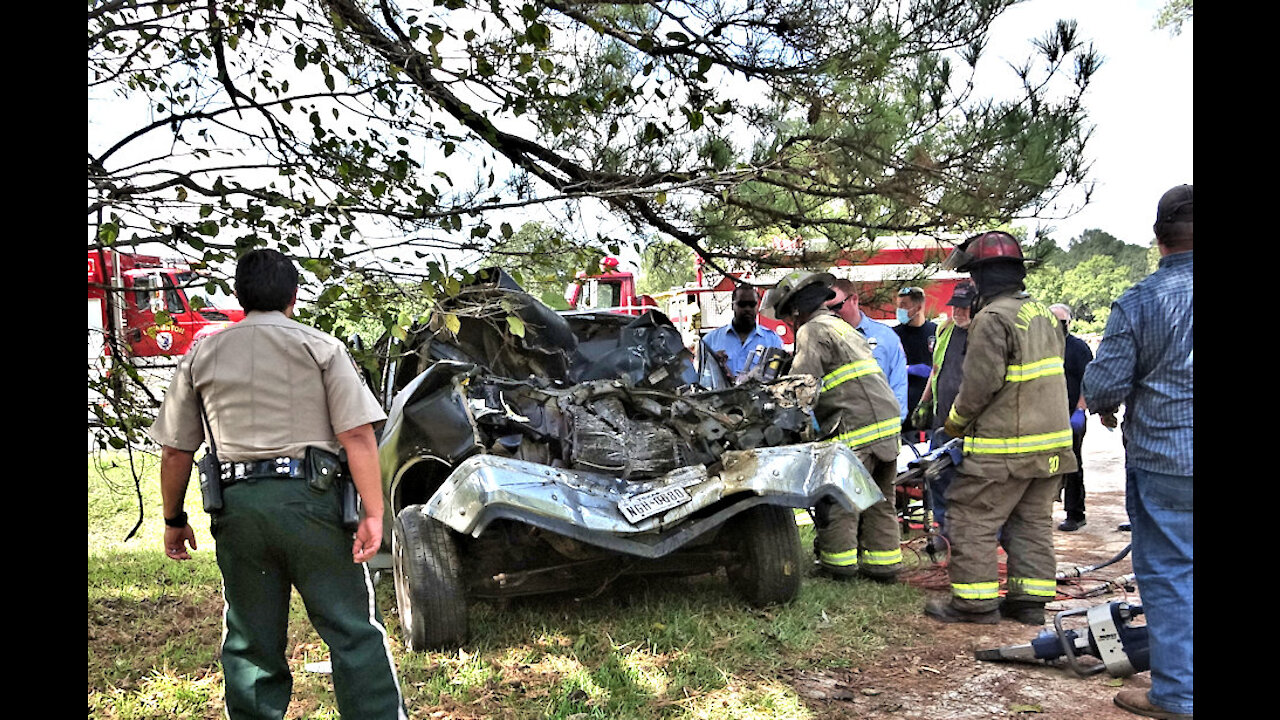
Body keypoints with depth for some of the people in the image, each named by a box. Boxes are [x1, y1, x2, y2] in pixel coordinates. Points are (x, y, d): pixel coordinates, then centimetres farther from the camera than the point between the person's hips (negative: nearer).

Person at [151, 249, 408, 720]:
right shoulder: (320, 347, 3)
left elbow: (176, 452, 13)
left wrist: (174, 520, 24)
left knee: (250, 642, 14)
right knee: (354, 631, 3)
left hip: (238, 504, 3)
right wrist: (372, 514, -8)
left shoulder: (202, 355, 12)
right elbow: (358, 436, -8)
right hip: (310, 497, -3)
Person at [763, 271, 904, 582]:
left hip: (856, 429, -10)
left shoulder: (812, 330, -6)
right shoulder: (843, 327, 25)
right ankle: (883, 563, 20)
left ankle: (838, 561, 8)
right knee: (878, 500, 14)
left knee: (837, 498, 1)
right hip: (888, 420, 10)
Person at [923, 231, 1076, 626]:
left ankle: (976, 601, 4)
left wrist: (954, 422, -2)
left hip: (1006, 447, -9)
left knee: (971, 519, 0)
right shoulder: (1043, 313, 13)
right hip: (1052, 440, 9)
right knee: (1033, 522, 14)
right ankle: (1031, 600, 19)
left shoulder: (993, 318, -16)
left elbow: (979, 384, -19)